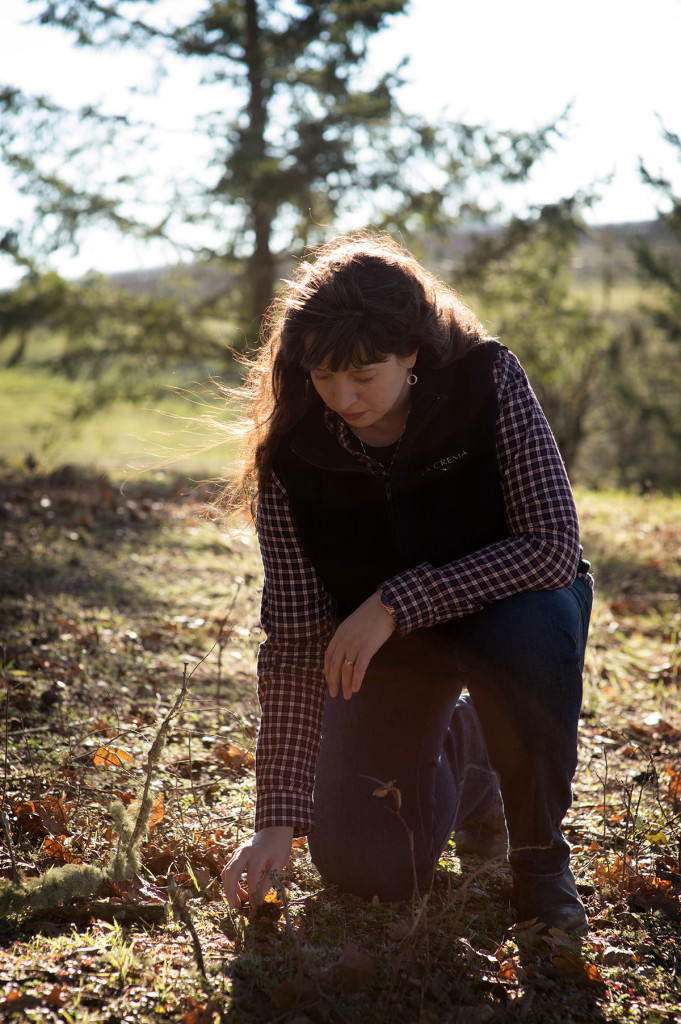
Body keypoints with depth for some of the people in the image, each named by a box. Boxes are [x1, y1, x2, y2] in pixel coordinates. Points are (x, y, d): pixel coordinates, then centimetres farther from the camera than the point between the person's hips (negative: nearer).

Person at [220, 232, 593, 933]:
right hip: (383, 642, 2)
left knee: (528, 634, -39)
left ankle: (540, 852, -12)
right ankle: (458, 748, 25)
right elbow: (295, 641, -20)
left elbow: (552, 546, -29)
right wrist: (278, 818, -24)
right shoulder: (289, 458, -21)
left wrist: (396, 602, -33)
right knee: (365, 868, -8)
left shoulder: (488, 381, -25)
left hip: (507, 599, -2)